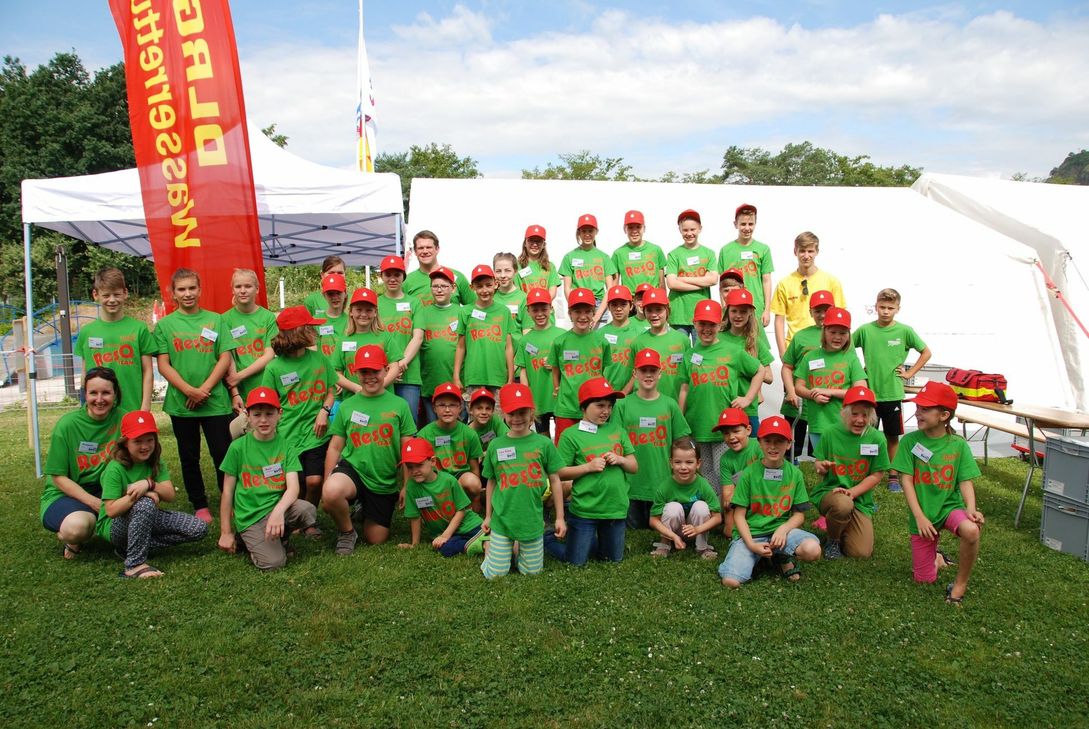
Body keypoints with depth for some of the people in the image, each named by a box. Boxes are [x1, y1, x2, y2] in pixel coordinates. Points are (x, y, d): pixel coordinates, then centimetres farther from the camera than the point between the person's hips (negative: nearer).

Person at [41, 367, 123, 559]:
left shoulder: (121, 419, -9)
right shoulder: (67, 424, -14)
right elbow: (58, 477, -10)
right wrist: (96, 504, -21)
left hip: (106, 491, 3)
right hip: (65, 494, -3)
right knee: (78, 526, -35)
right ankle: (71, 539, 2)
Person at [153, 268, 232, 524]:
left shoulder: (215, 320, 5)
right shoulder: (165, 325, 4)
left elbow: (225, 358, 0)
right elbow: (163, 365, -1)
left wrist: (205, 389, -11)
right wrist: (189, 391, -13)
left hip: (215, 401, -1)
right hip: (181, 403, 1)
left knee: (223, 454, 0)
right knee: (189, 458, 10)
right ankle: (200, 506, 23)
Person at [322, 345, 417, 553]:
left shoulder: (399, 405, 0)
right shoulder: (347, 406, 3)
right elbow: (334, 448, 6)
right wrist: (326, 483, -3)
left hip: (386, 482, 1)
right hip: (352, 469, 0)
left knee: (376, 539, 6)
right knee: (331, 493, -35)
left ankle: (366, 511, 40)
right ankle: (347, 532, -4)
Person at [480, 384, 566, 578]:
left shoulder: (544, 443, -7)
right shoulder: (496, 446, -3)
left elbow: (555, 481, 0)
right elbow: (491, 482, 9)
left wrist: (560, 517, 1)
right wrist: (487, 516, 13)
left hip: (532, 520, 0)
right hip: (502, 520, 0)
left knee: (532, 571, 10)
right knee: (495, 574, 4)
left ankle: (518, 547, 38)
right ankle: (490, 547, 34)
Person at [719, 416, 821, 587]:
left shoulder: (795, 474, 2)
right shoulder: (749, 474, -4)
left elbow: (799, 514, 5)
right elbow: (739, 515, -3)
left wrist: (783, 529, -16)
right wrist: (751, 544, -16)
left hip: (781, 529, 2)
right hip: (750, 533, -2)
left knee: (812, 550, -31)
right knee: (731, 581, -25)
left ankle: (783, 557, 3)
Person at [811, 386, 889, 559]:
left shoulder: (877, 438, -7)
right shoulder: (831, 433, -8)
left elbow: (877, 475, -3)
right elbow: (818, 466, 2)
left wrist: (852, 492, -16)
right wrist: (820, 466, -23)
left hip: (860, 499, 2)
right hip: (829, 492, -2)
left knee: (862, 553, -10)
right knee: (843, 504, -38)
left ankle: (843, 528, 24)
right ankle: (832, 540, -6)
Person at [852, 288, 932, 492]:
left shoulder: (904, 331, -3)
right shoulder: (865, 330, -3)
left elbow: (926, 352, 7)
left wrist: (910, 373, 2)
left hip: (893, 393, 0)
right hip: (868, 393, 0)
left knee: (893, 436, 10)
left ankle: (893, 476, 22)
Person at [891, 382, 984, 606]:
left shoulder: (959, 445, -5)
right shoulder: (910, 441, -7)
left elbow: (966, 482, -5)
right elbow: (906, 480, -9)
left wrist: (971, 509, -24)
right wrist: (919, 516, -17)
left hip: (950, 506, 0)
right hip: (923, 514, 0)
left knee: (971, 530, -37)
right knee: (924, 579, 2)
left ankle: (960, 584, -13)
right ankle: (937, 557, 39)